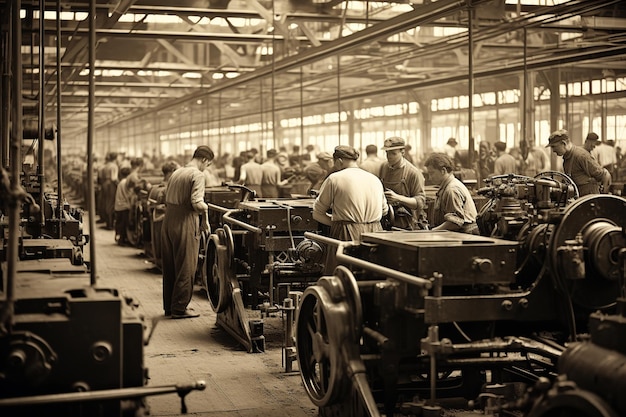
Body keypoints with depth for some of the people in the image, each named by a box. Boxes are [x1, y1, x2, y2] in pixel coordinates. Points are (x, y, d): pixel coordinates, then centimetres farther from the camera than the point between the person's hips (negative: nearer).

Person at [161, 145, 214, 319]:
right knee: (185, 268, 1)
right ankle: (179, 308, 5)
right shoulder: (197, 175, -10)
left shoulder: (176, 173, 17)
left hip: (168, 221, 8)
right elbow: (196, 202, -20)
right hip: (185, 223, -8)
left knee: (169, 267, 15)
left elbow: (167, 200, 17)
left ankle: (169, 306, 23)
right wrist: (205, 208, -3)